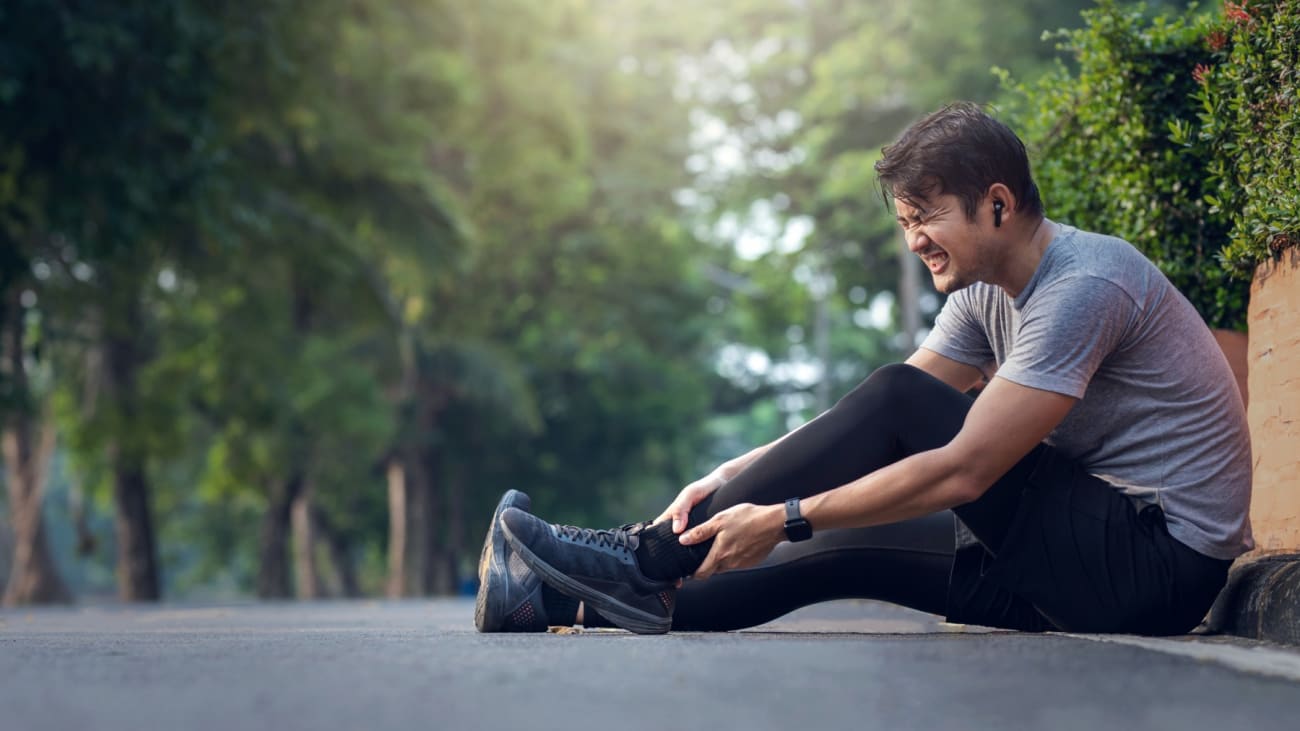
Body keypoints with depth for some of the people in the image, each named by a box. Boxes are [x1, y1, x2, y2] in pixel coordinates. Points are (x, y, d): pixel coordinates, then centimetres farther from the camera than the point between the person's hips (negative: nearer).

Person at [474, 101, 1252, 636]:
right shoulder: (988, 292, 9)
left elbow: (962, 471, -26)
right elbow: (866, 429, 8)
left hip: (1159, 559, -9)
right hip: (1090, 553, 9)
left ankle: (652, 559, -15)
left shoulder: (1082, 287, -20)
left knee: (898, 401, -18)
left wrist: (782, 519, -23)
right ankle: (573, 605, -3)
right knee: (839, 550, -1)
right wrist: (735, 476, -5)